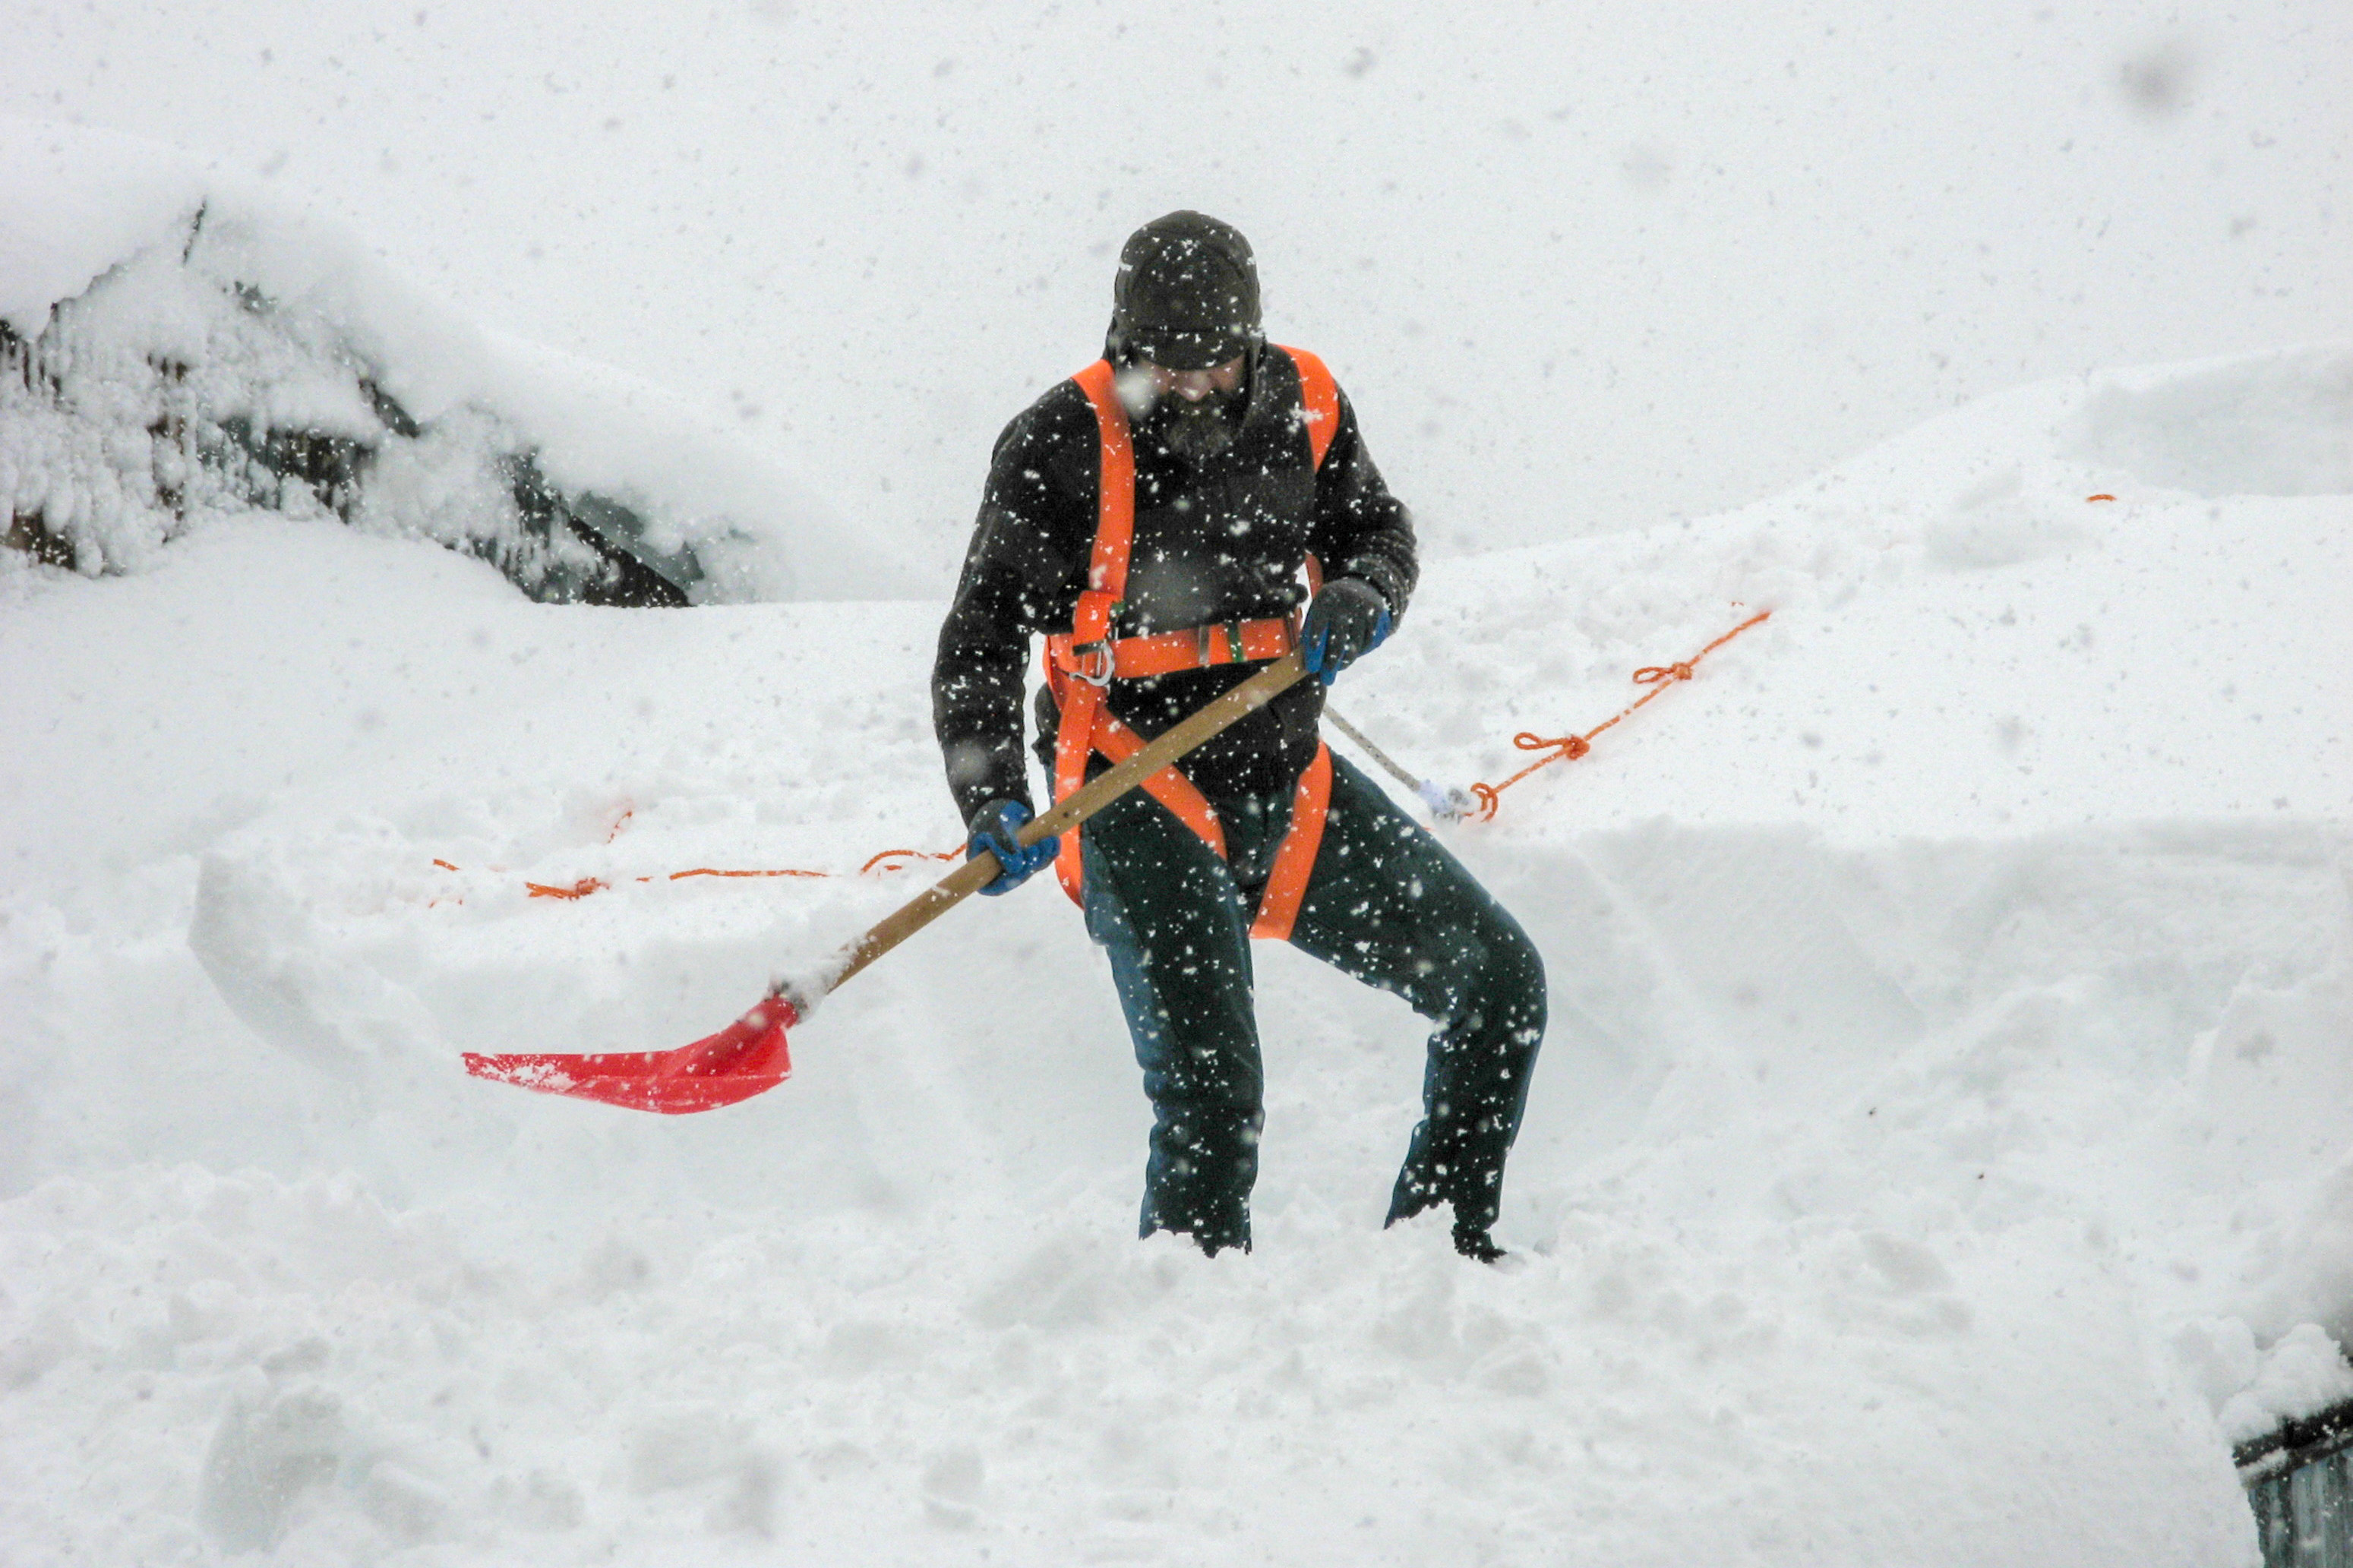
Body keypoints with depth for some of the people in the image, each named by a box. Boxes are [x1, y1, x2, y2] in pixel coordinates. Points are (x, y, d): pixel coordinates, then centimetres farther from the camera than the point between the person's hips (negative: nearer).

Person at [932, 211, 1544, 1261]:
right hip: (1142, 806, -5)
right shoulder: (1063, 447, -13)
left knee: (1500, 983, 9)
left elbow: (1377, 532, 16)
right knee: (1210, 1098, -16)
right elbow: (980, 644, -10)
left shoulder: (1300, 406, 0)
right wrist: (993, 804, -24)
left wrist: (1359, 597, -8)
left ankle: (1442, 1241, 25)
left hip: (1289, 782, 6)